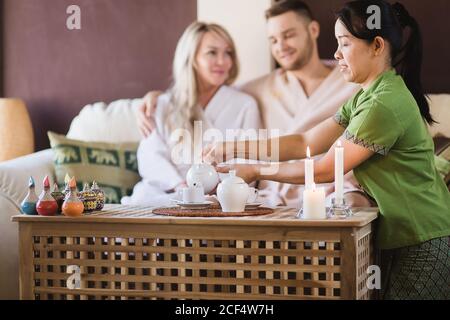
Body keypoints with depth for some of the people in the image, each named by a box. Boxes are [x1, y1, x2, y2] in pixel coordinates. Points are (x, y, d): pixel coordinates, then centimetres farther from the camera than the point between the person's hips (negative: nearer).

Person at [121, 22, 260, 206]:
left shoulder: (245, 105, 11)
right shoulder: (164, 105, 17)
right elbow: (150, 156, 3)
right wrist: (181, 186, -17)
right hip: (162, 194, 2)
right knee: (140, 200, -32)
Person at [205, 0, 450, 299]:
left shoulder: (385, 105, -20)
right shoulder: (365, 98, 11)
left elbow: (324, 170, -15)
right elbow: (306, 143, 8)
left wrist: (256, 171, -5)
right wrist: (233, 148, 1)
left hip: (424, 243, -9)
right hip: (402, 240, 9)